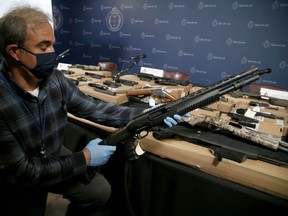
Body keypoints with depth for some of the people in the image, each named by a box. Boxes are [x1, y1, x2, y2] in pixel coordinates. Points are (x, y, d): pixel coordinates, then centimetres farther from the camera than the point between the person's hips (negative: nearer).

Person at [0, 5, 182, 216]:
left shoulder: (55, 80, -14)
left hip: (52, 157, 4)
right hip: (18, 182, -3)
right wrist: (84, 159, -24)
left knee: (100, 191, 0)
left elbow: (94, 108, -9)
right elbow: (21, 172, -27)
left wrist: (145, 115, -18)